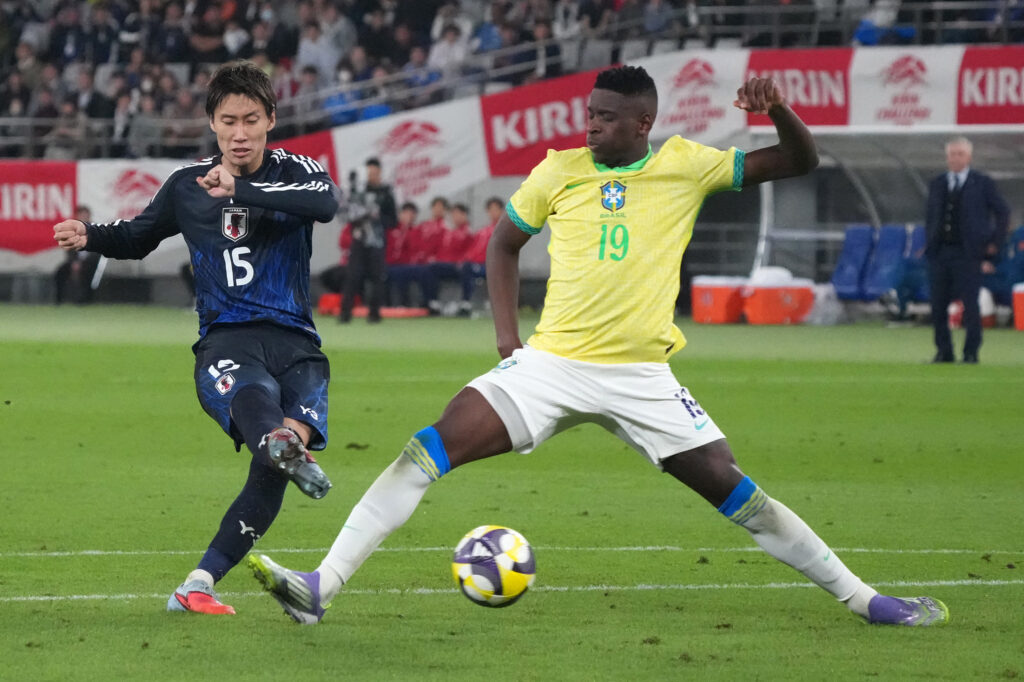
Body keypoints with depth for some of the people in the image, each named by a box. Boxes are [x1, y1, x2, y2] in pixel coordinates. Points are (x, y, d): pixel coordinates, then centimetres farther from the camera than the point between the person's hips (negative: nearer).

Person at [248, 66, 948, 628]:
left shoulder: (686, 165, 0)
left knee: (735, 491, -6)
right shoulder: (559, 172, 4)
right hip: (550, 365, 1)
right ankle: (320, 588, -19)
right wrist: (508, 337, 7)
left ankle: (866, 600, 8)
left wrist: (778, 109, -18)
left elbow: (800, 162, 3)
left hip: (642, 376, -1)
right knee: (430, 450, -16)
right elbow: (504, 243, 18)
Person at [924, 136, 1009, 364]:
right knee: (938, 305, 5)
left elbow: (1002, 212, 4)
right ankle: (944, 351, 14)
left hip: (968, 253, -4)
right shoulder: (937, 183, 12)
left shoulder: (982, 183, 0)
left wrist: (995, 242, -1)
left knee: (970, 306, -6)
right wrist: (930, 241, 12)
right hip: (940, 252, 4)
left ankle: (971, 352, 1)